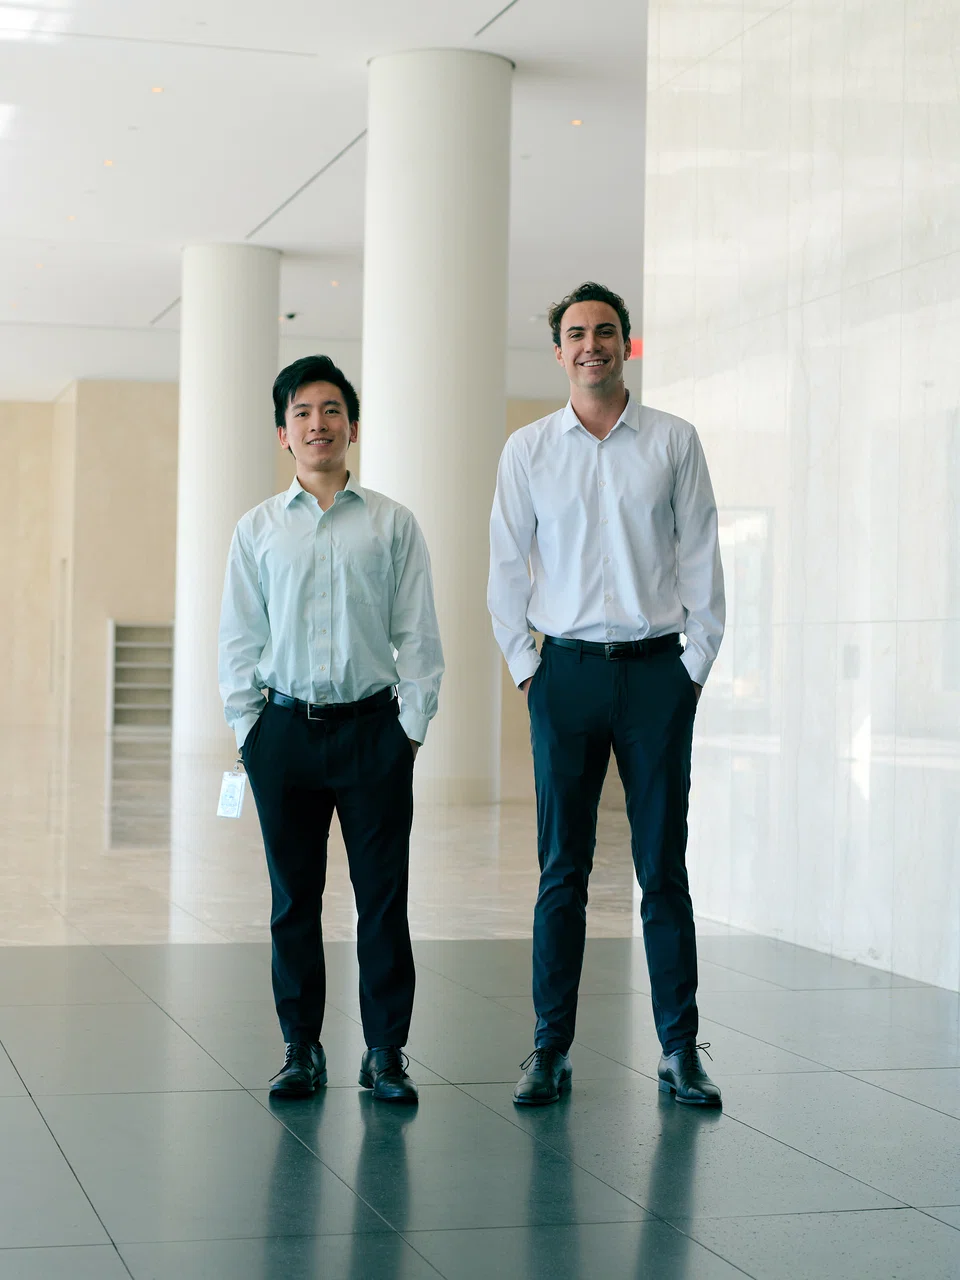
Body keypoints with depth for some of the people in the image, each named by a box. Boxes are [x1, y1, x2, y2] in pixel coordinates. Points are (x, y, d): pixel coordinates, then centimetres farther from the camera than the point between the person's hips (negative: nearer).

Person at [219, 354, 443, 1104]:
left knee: (383, 895, 0)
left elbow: (419, 634, 4)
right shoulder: (259, 530, 9)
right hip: (285, 729, 1)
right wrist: (248, 729, 1)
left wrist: (412, 726, -3)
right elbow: (238, 639, 9)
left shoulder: (392, 524, 6)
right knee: (294, 897, 6)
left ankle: (387, 1053, 8)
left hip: (372, 726, -1)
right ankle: (301, 1049, 16)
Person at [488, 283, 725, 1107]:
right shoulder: (528, 449, 7)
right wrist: (524, 664, 3)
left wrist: (696, 663, -1)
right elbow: (507, 565, 10)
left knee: (664, 867, 2)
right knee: (563, 868, 3)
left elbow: (701, 556, 5)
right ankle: (551, 1049, 8)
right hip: (567, 668, 1)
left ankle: (680, 1049, 8)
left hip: (657, 668, 0)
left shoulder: (674, 441, 5)